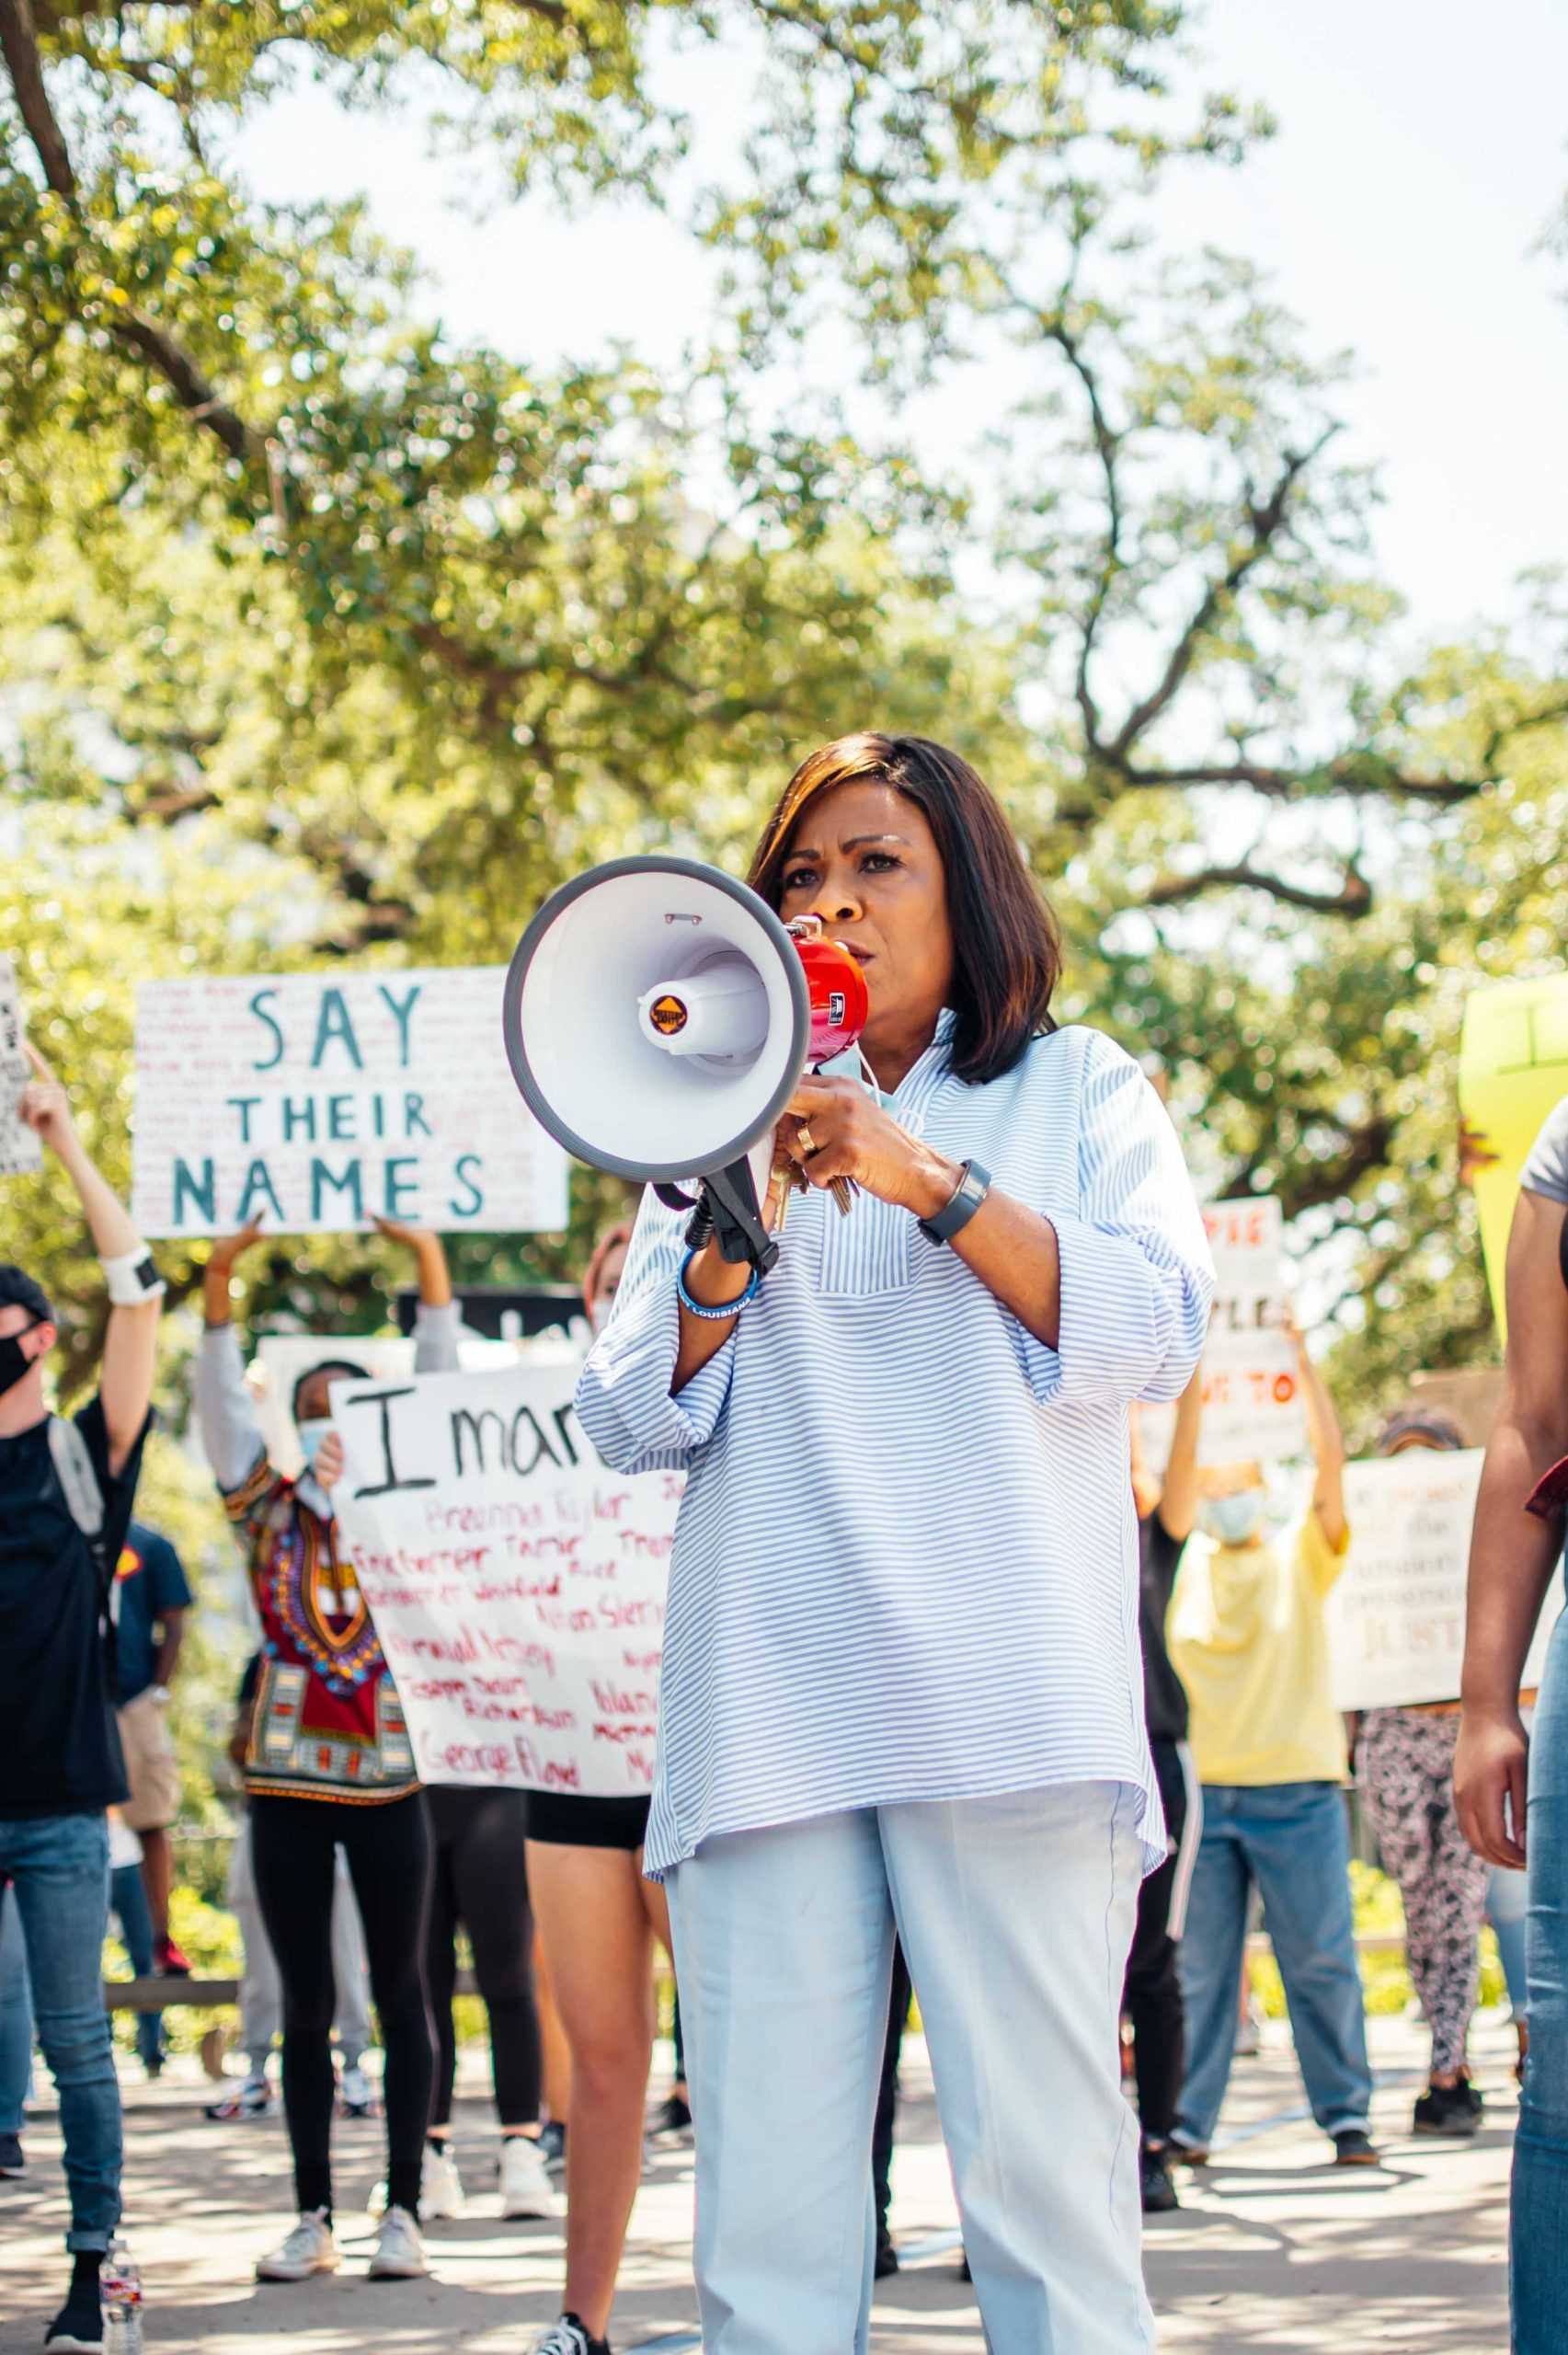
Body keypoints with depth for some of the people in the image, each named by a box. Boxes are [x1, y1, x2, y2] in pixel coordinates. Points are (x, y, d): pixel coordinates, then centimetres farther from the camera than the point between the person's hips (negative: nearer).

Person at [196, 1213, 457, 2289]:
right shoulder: (270, 1508, 6)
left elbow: (440, 1387, -2)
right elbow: (224, 1400, -2)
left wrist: (430, 1263, -10)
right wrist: (220, 1282, -13)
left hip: (390, 1776, -1)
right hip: (288, 1782, 1)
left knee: (401, 1992, 3)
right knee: (306, 2001, 6)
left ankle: (404, 2211, 7)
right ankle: (314, 2217, 10)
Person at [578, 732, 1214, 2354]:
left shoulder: (1075, 1091, 18)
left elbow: (1156, 1333, 1)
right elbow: (630, 1427, 15)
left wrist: (937, 1182, -8)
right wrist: (721, 1258, -4)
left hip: (1005, 1704, -2)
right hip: (771, 1715, 2)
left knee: (1043, 2164, -11)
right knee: (765, 2204, -6)